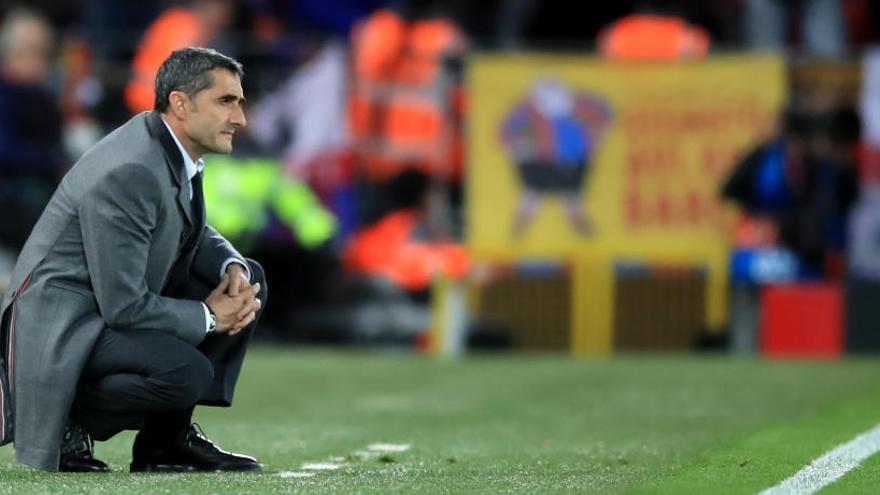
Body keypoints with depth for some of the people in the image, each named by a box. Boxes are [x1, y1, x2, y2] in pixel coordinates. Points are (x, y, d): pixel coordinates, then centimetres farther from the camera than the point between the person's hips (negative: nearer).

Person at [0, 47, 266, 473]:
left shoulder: (176, 151, 3)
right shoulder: (129, 175, -26)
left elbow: (195, 236, 20)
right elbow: (123, 307, -26)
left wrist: (233, 269, -2)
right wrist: (208, 318, -13)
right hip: (61, 330, -10)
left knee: (246, 280, 7)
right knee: (188, 373, -31)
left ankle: (169, 436, 9)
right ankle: (69, 421, -5)